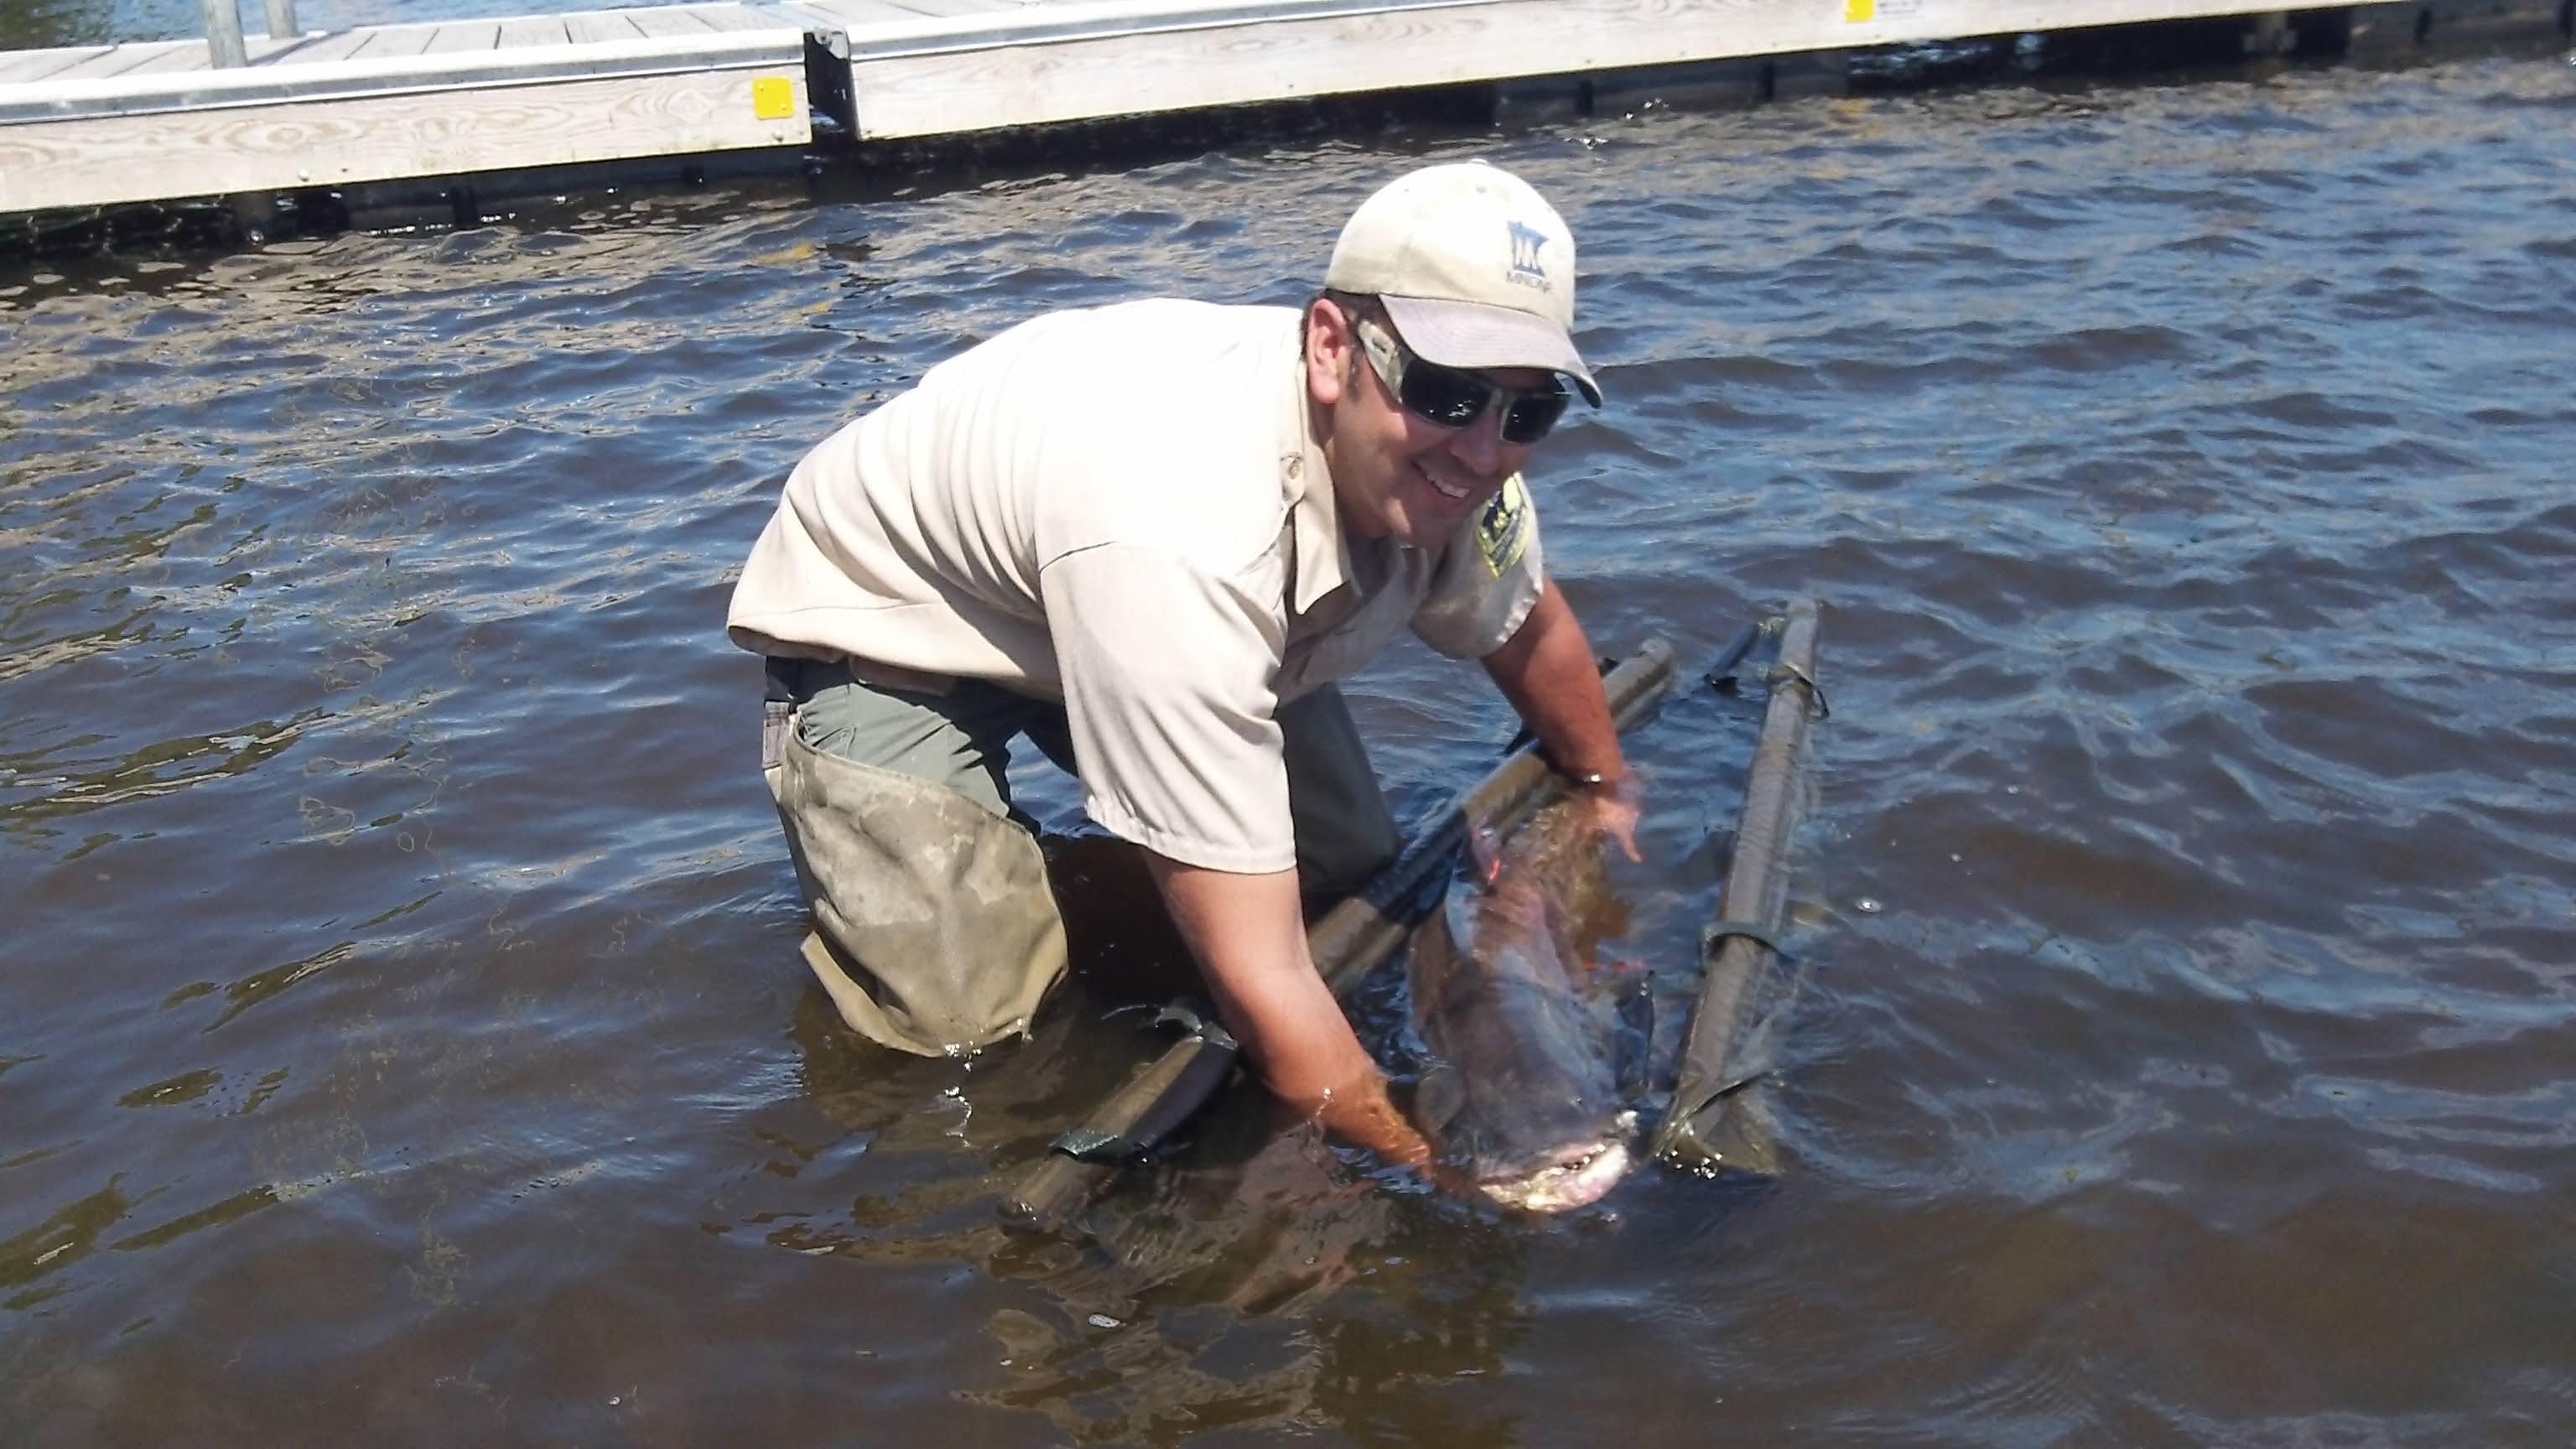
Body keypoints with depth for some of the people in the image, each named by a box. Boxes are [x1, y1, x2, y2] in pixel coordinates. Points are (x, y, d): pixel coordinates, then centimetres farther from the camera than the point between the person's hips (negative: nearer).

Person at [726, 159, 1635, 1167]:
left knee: (1354, 888, 0)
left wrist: (1611, 806, 16)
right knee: (969, 1020, -17)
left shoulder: (1440, 459, -21)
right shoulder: (1183, 539, -45)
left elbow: (1530, 629, 6)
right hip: (881, 625, -6)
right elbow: (1257, 980, -43)